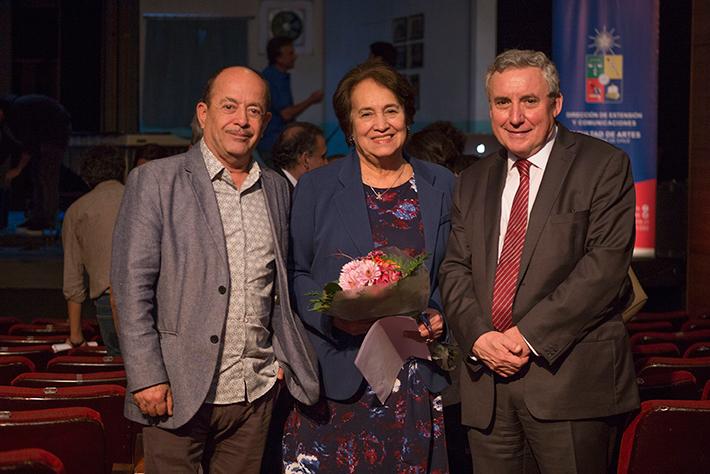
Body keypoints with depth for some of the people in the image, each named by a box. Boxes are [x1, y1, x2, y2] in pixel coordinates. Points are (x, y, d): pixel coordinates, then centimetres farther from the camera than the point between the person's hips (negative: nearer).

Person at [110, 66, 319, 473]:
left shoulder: (277, 189, 12)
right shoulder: (155, 180, -4)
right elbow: (132, 283, -8)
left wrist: (283, 354, 9)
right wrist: (147, 377, -13)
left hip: (257, 393, 4)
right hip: (179, 391, -4)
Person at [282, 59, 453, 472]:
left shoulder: (441, 185, 10)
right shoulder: (316, 188, 4)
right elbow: (295, 272, 4)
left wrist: (440, 316, -5)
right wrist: (333, 313, -13)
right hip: (337, 378, -2)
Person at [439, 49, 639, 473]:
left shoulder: (604, 165, -1)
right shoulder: (474, 182, 16)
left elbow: (606, 264, -11)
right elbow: (455, 268, 12)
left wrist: (529, 334, -15)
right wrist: (479, 335, -7)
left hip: (570, 377, -4)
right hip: (486, 378, 5)